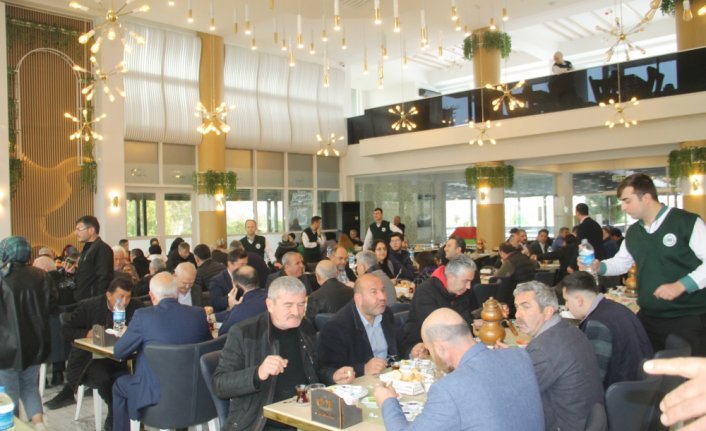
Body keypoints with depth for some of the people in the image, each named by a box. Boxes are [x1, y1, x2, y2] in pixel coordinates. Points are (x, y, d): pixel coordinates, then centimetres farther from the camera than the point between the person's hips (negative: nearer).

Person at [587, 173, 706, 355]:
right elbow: (621, 262, 20)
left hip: (689, 317, -6)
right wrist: (598, 267, 1)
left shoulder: (687, 222, -11)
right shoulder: (632, 232, 10)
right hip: (648, 317, 6)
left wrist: (680, 286, -22)